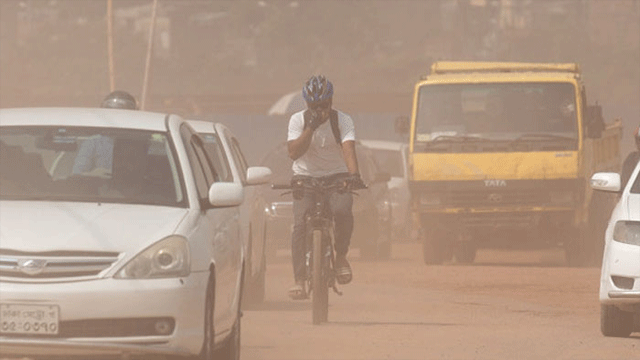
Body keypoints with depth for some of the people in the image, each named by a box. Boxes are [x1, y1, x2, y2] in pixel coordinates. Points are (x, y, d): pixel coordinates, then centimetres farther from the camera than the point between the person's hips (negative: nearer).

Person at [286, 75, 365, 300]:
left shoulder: (343, 121, -8)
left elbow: (348, 150, -24)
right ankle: (299, 280, -19)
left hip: (336, 176, -1)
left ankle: (341, 256, -5)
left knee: (343, 212, -30)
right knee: (300, 224, -20)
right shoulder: (298, 120, -6)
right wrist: (310, 128, -26)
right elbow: (294, 152, -17)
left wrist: (354, 175, -42)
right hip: (305, 177, 1)